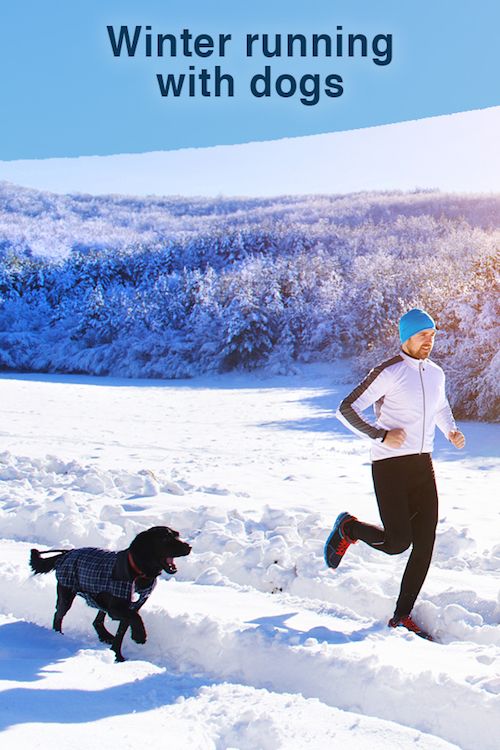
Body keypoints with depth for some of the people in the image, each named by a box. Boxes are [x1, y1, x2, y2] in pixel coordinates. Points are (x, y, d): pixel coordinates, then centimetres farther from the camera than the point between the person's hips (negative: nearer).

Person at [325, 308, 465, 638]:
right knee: (397, 542, -13)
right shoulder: (388, 372, -11)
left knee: (425, 545, 3)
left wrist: (452, 430, 12)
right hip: (390, 467, -7)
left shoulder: (435, 373, 12)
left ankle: (402, 617, 14)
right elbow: (347, 409, -12)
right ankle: (349, 528, 18)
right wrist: (381, 436, -20)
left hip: (423, 466, 7)